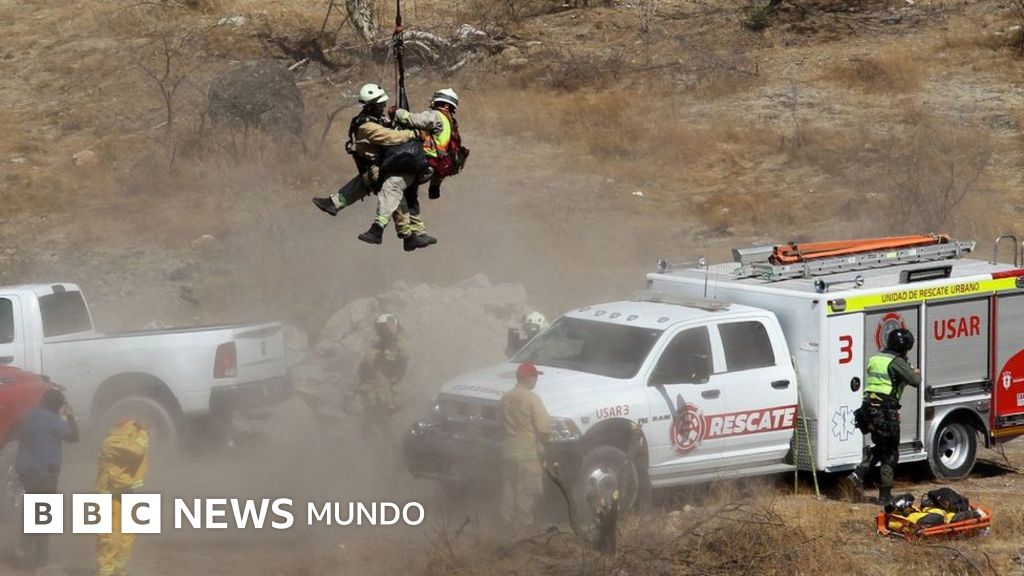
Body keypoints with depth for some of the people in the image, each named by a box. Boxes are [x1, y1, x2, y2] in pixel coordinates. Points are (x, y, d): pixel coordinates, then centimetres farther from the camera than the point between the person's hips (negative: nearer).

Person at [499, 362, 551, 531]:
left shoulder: (506, 398, 6)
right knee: (527, 492, 1)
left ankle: (507, 522, 21)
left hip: (508, 452, 7)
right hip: (528, 454, -7)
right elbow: (543, 428, -18)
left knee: (510, 489, 15)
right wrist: (544, 441, -1)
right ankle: (522, 526, 3)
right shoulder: (532, 398, -16)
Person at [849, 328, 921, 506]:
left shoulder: (874, 359, 14)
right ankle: (885, 495, 6)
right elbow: (915, 381, -12)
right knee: (890, 454, 4)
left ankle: (859, 473, 6)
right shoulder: (896, 362, -10)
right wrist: (917, 373, 12)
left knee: (880, 447, 25)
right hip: (886, 411, -7)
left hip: (869, 409, 7)